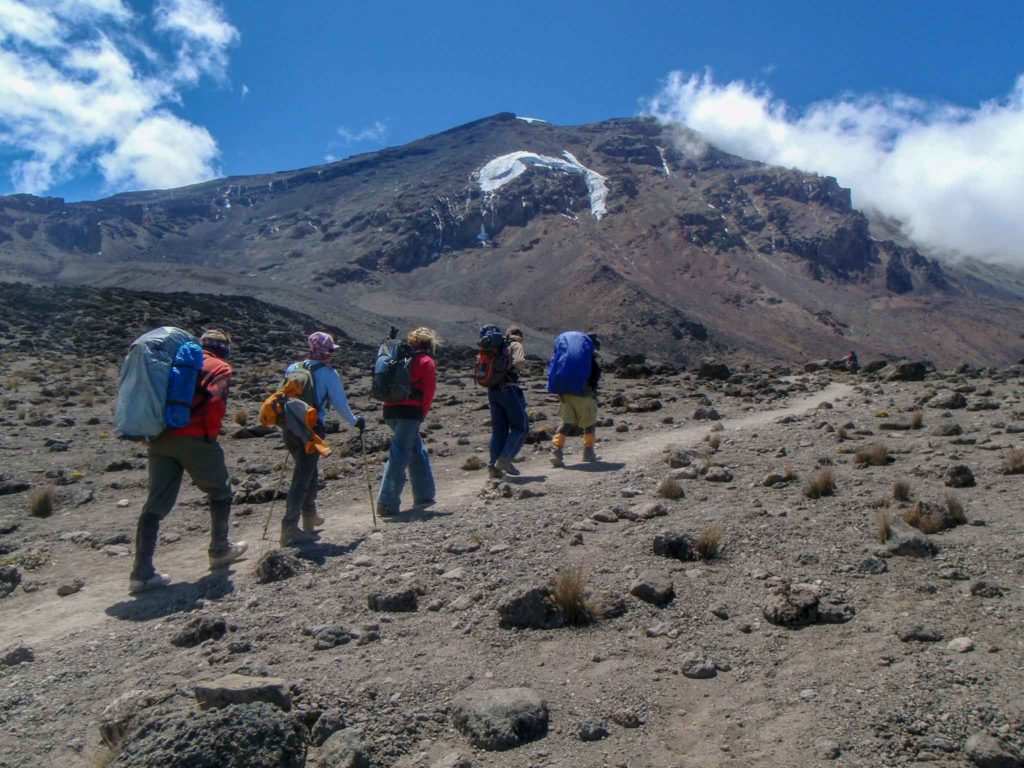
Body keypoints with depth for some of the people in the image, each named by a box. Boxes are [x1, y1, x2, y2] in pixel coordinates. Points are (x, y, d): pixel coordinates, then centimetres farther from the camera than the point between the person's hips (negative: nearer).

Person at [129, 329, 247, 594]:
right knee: (220, 492, 16)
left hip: (159, 439, 6)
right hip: (194, 438, -6)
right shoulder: (220, 367, 3)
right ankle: (219, 550, 25)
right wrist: (211, 434, -3)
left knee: (156, 503, 6)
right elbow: (216, 402, -14)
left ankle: (142, 572, 2)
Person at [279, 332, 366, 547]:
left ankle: (310, 517, 35)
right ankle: (289, 529, -7)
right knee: (302, 478, -4)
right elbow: (340, 403, -3)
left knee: (309, 472, 23)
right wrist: (355, 421, 13)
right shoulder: (328, 372, -6)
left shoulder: (292, 368, 10)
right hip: (311, 429, -7)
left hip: (289, 428, 7)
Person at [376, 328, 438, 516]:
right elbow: (429, 390, -6)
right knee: (399, 456, -8)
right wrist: (422, 413, 4)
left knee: (418, 452, 19)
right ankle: (387, 504, -11)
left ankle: (424, 495, 27)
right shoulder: (426, 361, 1)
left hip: (390, 410, 7)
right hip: (410, 411, -7)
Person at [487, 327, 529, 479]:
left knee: (498, 429, 11)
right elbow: (519, 362, -17)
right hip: (509, 389, -7)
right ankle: (504, 459, -8)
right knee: (521, 426, 4)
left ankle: (494, 466, 8)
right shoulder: (517, 345, 1)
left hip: (492, 390, 7)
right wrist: (518, 368, 4)